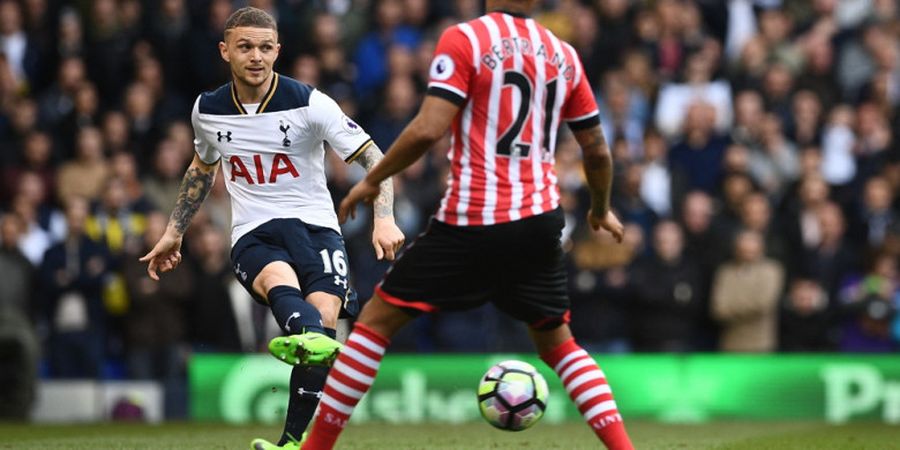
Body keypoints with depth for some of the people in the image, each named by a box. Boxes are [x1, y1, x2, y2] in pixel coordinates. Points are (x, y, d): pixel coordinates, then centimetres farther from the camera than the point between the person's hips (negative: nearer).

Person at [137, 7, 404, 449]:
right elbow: (201, 169, 28)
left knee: (323, 314, -26)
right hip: (252, 234, 1)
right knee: (278, 278, -36)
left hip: (314, 225, -1)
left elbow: (372, 158, -4)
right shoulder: (207, 110, 6)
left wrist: (384, 218, -20)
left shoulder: (309, 103, -5)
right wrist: (173, 232, 32)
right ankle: (308, 337, -70)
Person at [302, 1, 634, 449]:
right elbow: (597, 150, 15)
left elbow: (428, 129, -16)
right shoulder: (563, 55, 9)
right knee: (558, 344, 20)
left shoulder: (463, 40, -7)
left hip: (471, 223, -5)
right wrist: (601, 211, 33)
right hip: (540, 222, 5)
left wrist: (371, 180, -2)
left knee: (376, 320, 6)